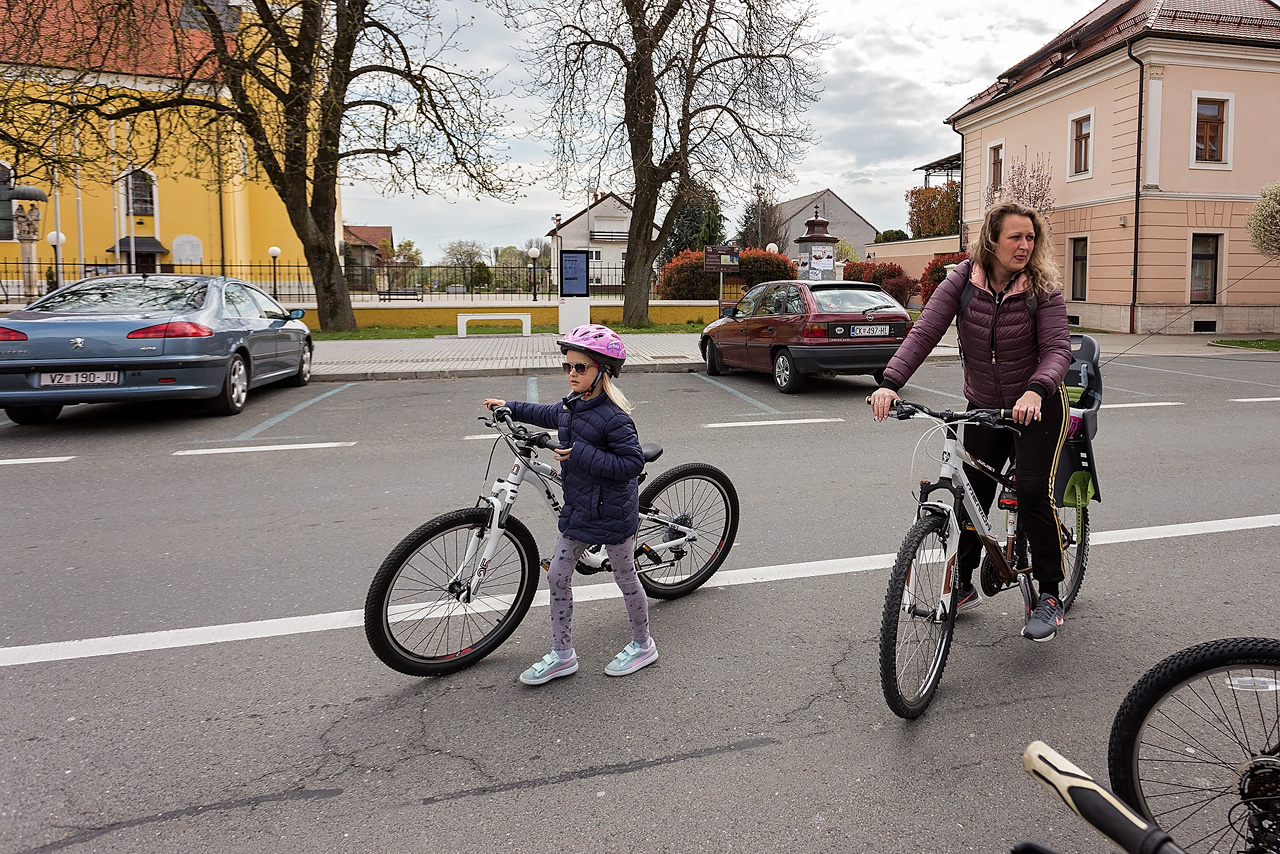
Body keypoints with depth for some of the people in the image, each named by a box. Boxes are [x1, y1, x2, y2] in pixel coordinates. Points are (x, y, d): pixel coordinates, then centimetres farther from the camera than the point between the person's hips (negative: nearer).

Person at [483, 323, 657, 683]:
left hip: (612, 512, -8)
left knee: (625, 577, 10)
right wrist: (510, 407, 31)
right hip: (579, 509, 8)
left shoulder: (613, 417, -22)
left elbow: (632, 462, -26)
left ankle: (642, 644, 32)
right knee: (557, 575, 9)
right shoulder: (572, 405, 3)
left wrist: (581, 454, -28)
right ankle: (562, 654, 22)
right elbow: (549, 414, 26)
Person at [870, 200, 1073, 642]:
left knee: (1033, 491, -15)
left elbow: (1058, 348, -21)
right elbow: (924, 332, -17)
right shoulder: (962, 281, -8)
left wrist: (1035, 390, -43)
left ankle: (1049, 596, 1)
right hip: (983, 408, 3)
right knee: (971, 495, 5)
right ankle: (963, 586, 23)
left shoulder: (1042, 289, -13)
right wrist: (890, 383, -32)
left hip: (1037, 407, -3)